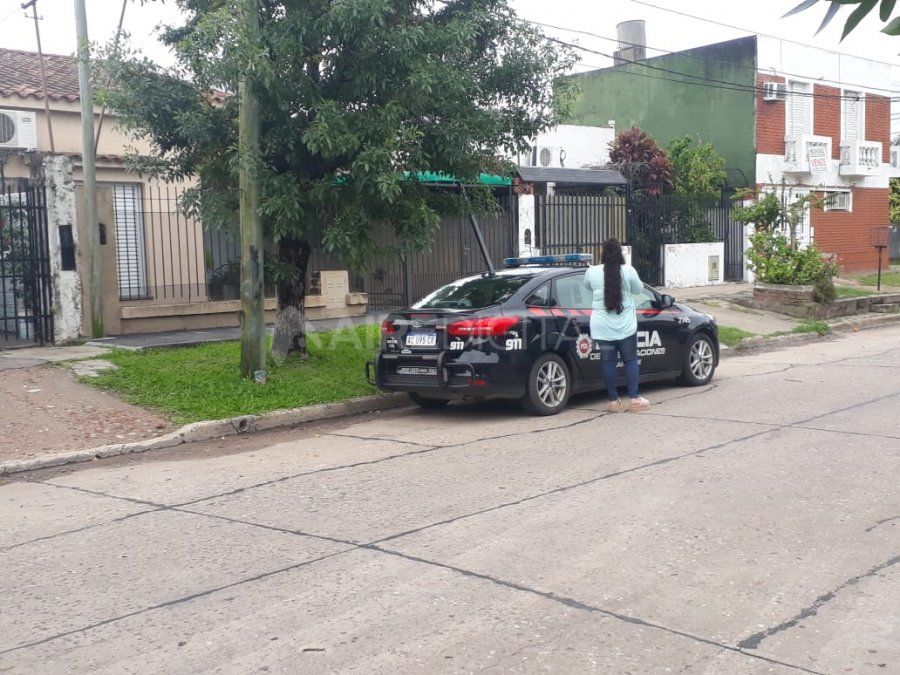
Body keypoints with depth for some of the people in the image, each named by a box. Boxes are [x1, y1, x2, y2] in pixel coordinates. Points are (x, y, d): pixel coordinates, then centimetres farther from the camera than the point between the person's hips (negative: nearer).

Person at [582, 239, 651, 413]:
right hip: (625, 326, -1)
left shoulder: (592, 272, -5)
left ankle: (613, 400, 11)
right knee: (630, 360, 9)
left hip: (601, 327, 1)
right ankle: (634, 399, 8)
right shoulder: (628, 271, -8)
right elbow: (638, 289, 7)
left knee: (608, 362, 7)